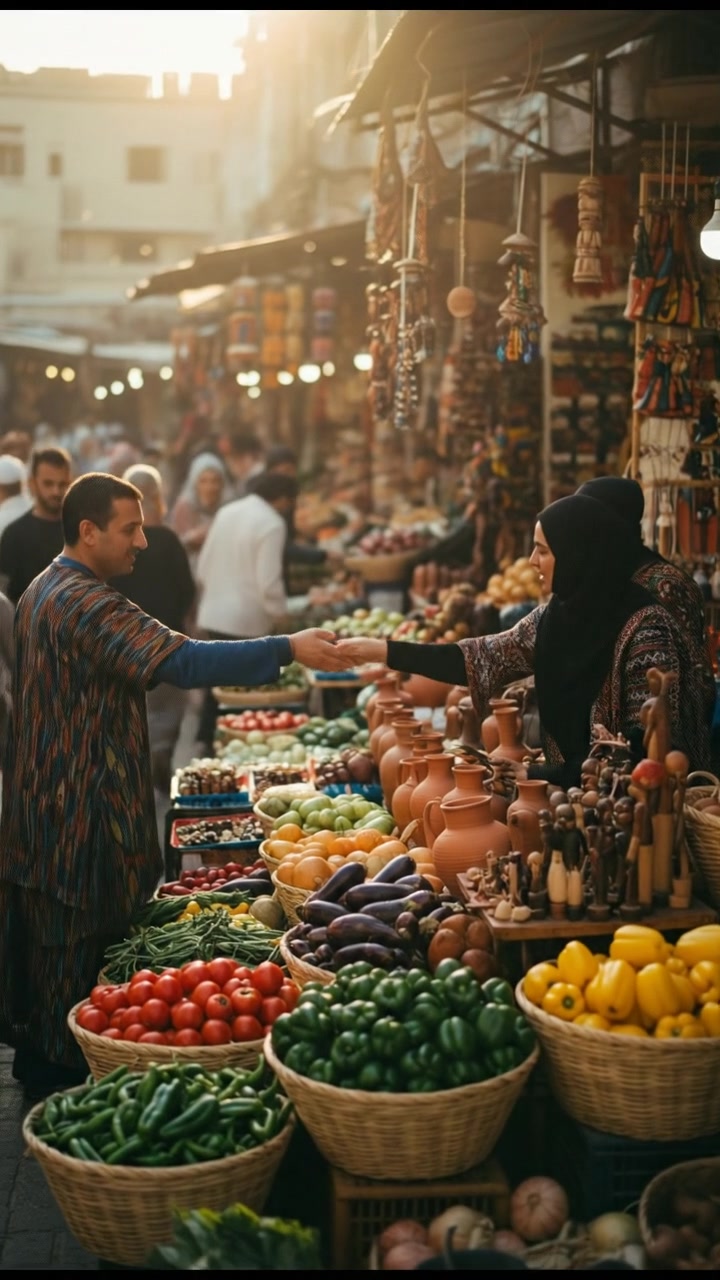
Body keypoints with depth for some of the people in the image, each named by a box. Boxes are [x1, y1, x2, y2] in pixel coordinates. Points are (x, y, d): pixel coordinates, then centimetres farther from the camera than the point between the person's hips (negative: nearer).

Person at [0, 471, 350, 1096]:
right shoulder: (86, 603, -23)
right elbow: (183, 662, -32)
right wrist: (288, 648, -32)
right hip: (82, 806, -10)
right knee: (79, 945, 1)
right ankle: (62, 1068, 12)